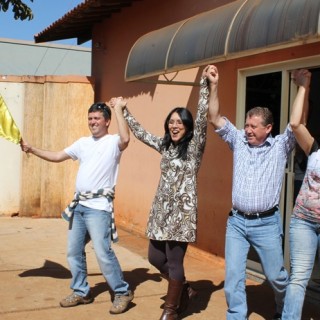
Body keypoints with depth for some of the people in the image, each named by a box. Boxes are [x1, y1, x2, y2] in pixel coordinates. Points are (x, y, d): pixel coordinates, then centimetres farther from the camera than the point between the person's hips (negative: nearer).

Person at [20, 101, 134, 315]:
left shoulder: (113, 142, -5)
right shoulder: (83, 142, 15)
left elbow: (126, 139, -29)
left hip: (99, 207, -7)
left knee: (103, 253, -10)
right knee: (74, 252, 13)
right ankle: (81, 292, 28)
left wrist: (118, 109, -21)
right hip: (79, 205, 8)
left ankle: (123, 293, 6)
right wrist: (31, 149, 11)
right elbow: (57, 157, 19)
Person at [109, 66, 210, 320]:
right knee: (155, 257, 11)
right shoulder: (164, 145, 12)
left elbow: (202, 118, -18)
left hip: (182, 210, -7)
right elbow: (140, 133, 23)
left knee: (174, 262, 0)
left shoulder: (194, 146, -5)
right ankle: (185, 290, 32)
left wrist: (205, 85, -24)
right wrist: (124, 111, 26)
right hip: (162, 209, 7)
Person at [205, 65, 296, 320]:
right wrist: (214, 86, -7)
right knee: (233, 276, 2)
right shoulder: (239, 141, 5)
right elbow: (215, 119, 0)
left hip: (267, 223, -2)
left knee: (276, 276, 11)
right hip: (236, 222, 2)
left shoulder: (280, 146, -2)